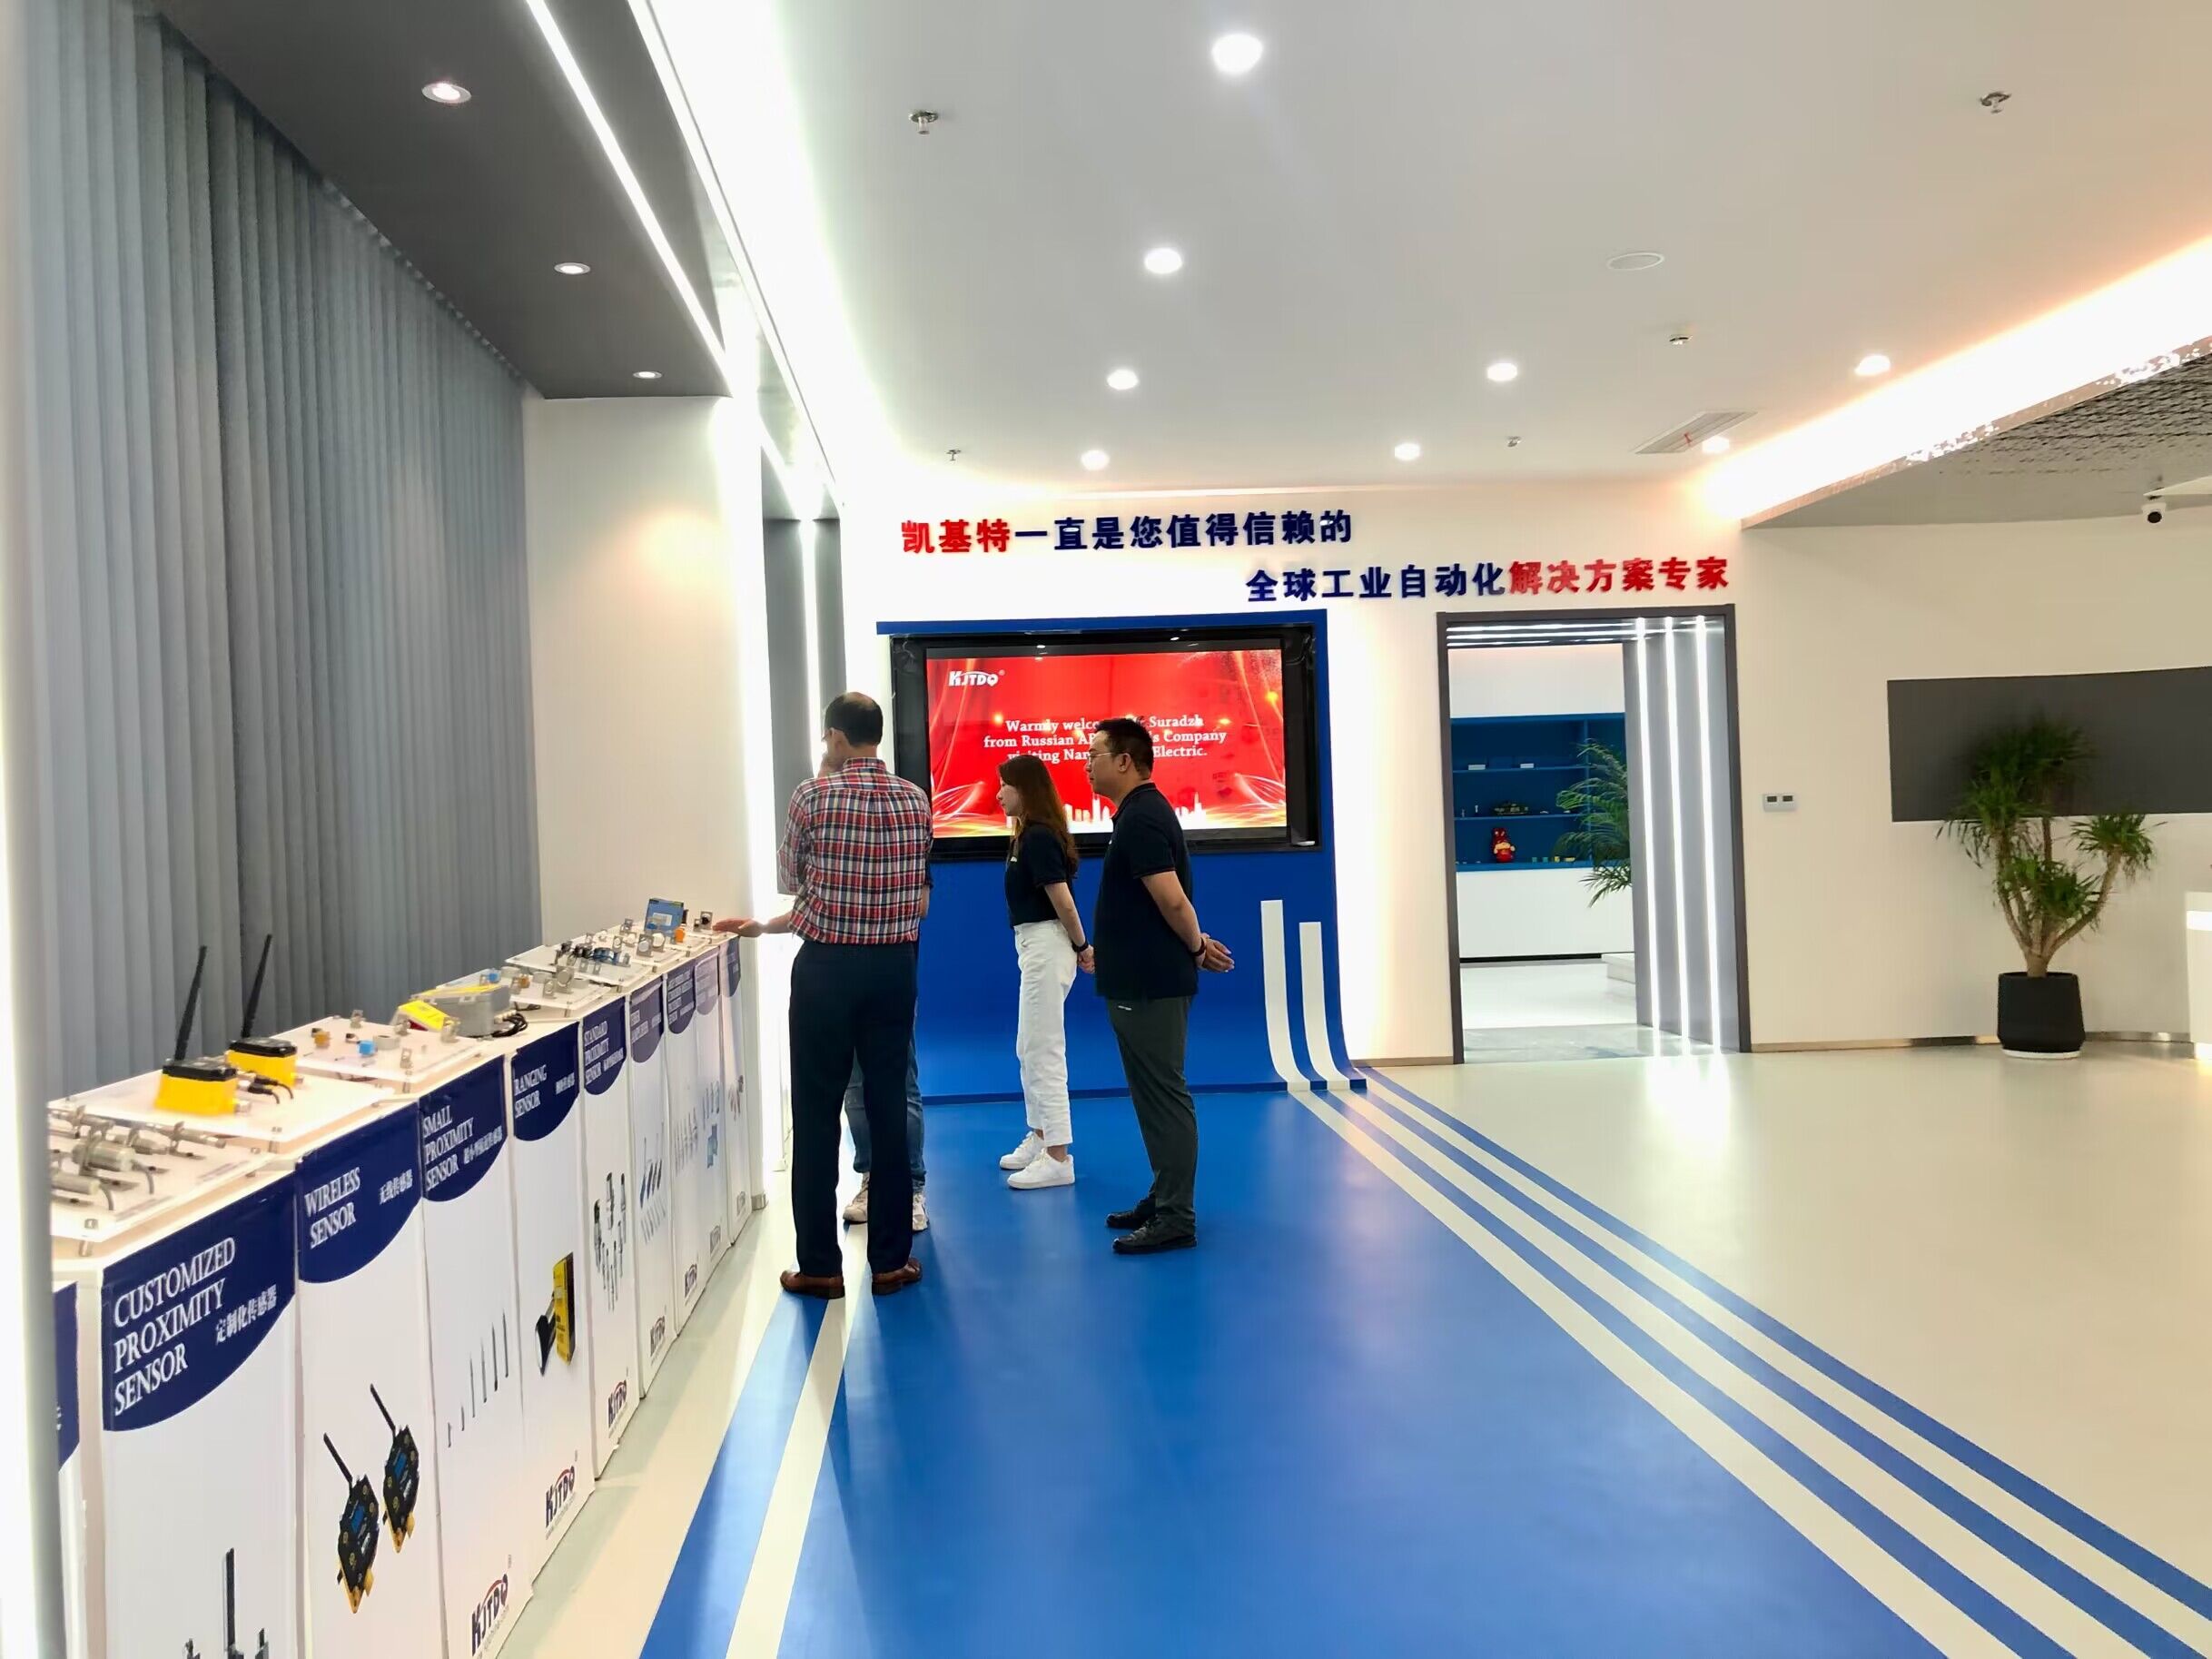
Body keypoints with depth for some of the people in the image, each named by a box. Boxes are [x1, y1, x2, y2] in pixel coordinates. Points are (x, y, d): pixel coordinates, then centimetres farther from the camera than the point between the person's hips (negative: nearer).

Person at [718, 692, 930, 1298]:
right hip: (894, 967, 4)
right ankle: (891, 1259, 14)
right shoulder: (915, 800, 5)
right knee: (888, 1110, 9)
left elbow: (790, 879, 5)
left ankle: (820, 1266, 10)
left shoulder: (812, 795, -9)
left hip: (827, 969, -4)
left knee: (817, 1116, 5)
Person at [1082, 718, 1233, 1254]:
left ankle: (1176, 1218, 0)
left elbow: (1172, 898, -24)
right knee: (1155, 1094, 16)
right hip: (1141, 980, 11)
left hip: (1151, 984, -11)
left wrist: (1197, 947, -9)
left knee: (1164, 1096, -5)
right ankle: (1165, 1199, 25)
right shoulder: (1143, 811, 16)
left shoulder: (1140, 819, -18)